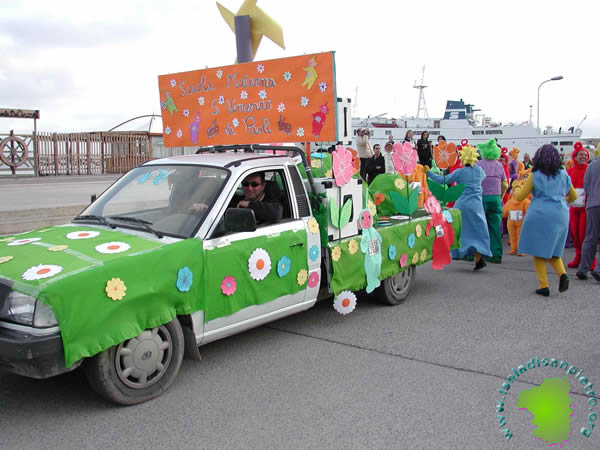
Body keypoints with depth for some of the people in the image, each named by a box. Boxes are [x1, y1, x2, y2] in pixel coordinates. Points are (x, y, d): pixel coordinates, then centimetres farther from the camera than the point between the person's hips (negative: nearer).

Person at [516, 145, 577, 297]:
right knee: (553, 250, 17)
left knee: (539, 251, 4)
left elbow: (520, 197, 1)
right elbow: (573, 196, 20)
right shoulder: (563, 175, 7)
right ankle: (562, 273, -7)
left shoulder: (534, 176, -4)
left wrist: (514, 192, 23)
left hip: (539, 216, -4)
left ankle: (544, 285, -2)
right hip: (560, 216, 4)